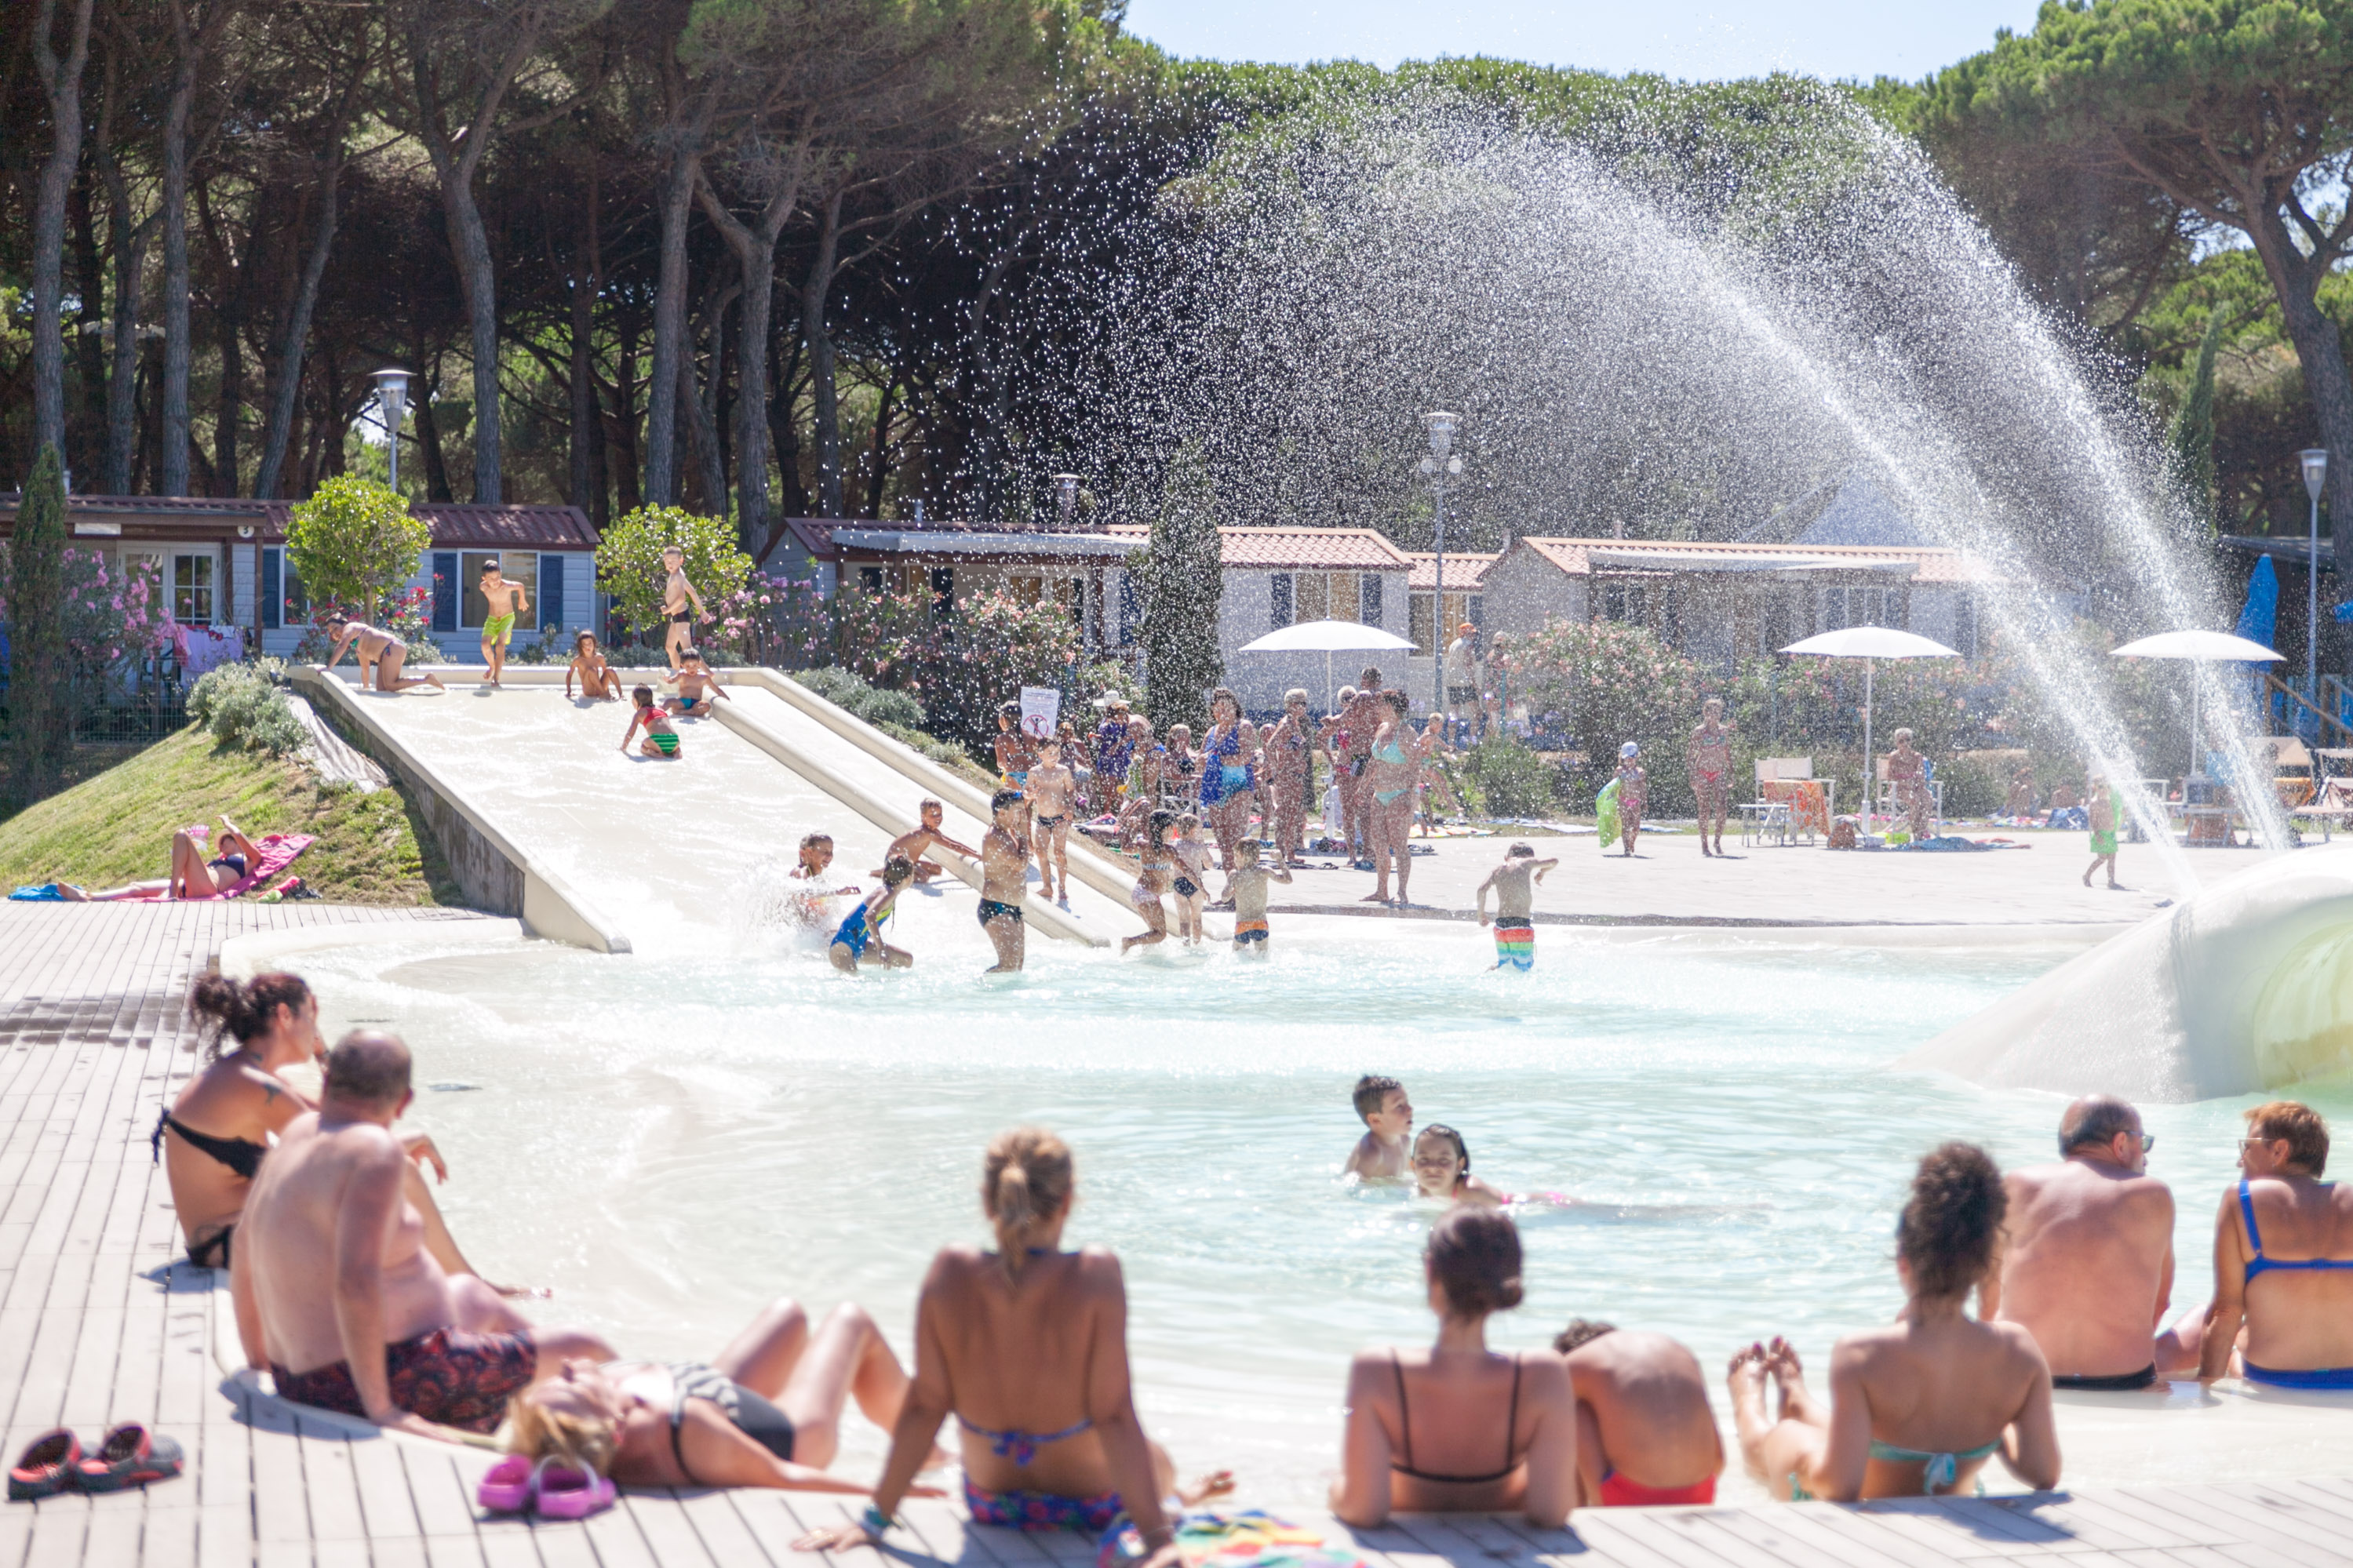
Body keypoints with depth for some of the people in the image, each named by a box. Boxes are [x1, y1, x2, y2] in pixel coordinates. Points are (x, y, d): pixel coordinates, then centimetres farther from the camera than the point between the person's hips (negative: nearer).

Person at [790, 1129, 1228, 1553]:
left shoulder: (951, 1272, -21)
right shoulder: (1095, 1274, -28)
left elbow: (925, 1405, -15)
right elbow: (1113, 1416, -28)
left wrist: (875, 1520, -6)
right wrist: (1158, 1537, -23)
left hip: (989, 1503, 4)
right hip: (1089, 1503, -4)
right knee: (1158, 1464, 33)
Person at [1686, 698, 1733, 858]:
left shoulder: (1724, 731, 8)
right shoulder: (1699, 732, -3)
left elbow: (1728, 754, 15)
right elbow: (1690, 755, -2)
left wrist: (1731, 774, 10)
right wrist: (1692, 775, -10)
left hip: (1719, 773, 3)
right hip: (1702, 773, -3)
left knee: (1721, 809, -9)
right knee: (1704, 810, -3)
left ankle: (1718, 842, 2)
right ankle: (1704, 845, 4)